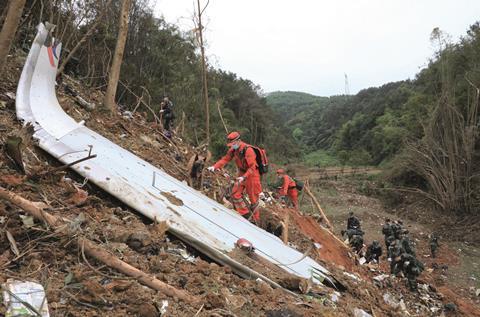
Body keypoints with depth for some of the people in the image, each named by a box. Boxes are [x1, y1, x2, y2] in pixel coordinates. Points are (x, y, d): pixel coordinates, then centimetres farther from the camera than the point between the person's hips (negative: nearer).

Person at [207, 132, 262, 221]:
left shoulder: (248, 150, -28)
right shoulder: (233, 149, -5)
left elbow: (252, 167, -29)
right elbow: (225, 159, -4)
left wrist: (244, 177, -41)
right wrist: (214, 167, -18)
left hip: (251, 175, -7)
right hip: (242, 174, 7)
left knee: (253, 198, 4)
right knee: (235, 194, 0)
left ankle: (255, 219, 20)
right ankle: (246, 214, 11)